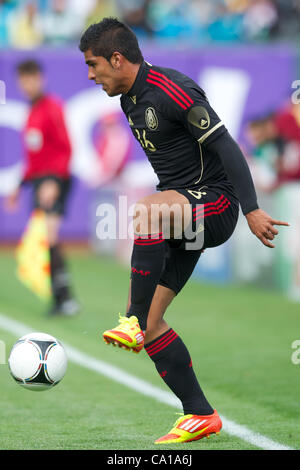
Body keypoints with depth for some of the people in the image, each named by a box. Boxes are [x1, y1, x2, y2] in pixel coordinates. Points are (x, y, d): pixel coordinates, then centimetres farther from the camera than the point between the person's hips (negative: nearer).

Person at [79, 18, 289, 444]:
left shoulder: (172, 90, -17)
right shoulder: (130, 100, 12)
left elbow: (225, 146, -21)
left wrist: (252, 209, -28)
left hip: (215, 205, -9)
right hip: (182, 209, 9)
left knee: (149, 210, -40)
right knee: (150, 319, 1)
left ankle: (134, 322, -31)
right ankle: (200, 416, 7)